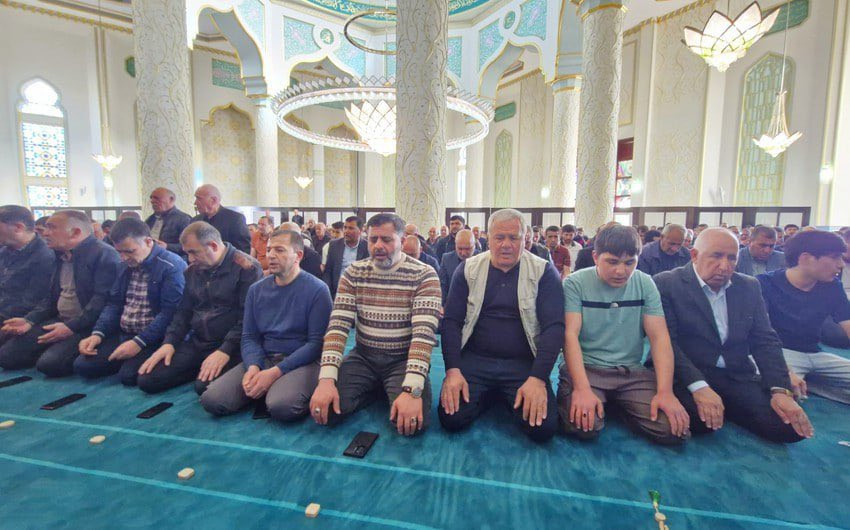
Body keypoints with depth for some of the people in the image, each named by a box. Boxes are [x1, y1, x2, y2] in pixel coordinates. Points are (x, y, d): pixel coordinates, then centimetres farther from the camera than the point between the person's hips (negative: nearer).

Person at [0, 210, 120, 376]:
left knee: (49, 363, -25)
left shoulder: (104, 254, -15)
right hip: (59, 320, 9)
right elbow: (52, 296, 21)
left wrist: (72, 327, -24)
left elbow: (103, 298, -22)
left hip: (87, 326, -9)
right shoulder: (60, 255, 15)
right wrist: (29, 320, 6)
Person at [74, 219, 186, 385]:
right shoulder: (125, 266, 11)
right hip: (122, 333, 8)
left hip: (154, 338, -8)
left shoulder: (172, 266, -17)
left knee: (129, 374, -26)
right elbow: (114, 304, 15)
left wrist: (138, 342, -24)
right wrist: (97, 334, -1)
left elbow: (169, 312, -22)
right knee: (82, 365, -6)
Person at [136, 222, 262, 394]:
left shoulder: (246, 268, -12)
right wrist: (170, 342, 4)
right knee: (146, 379, -6)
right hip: (196, 342, 7)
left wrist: (225, 351, -23)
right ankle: (198, 369, 13)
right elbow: (183, 311, 18)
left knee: (205, 385, -30)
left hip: (229, 345, -7)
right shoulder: (193, 270, 12)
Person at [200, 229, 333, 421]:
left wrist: (276, 372, -19)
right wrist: (253, 366, -13)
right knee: (211, 399, -16)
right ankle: (267, 391, 6)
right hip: (262, 359, 5)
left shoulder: (317, 290, -7)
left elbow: (316, 342, -11)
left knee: (281, 406, -33)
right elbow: (249, 336, 9)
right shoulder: (256, 290, 9)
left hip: (301, 362, -4)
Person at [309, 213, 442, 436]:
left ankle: (384, 391, 7)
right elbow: (338, 326, -9)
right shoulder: (353, 273, -2)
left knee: (411, 422, -26)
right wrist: (326, 378, -22)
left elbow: (424, 332, -23)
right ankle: (376, 389, 9)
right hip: (363, 357, 3)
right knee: (324, 408, -18)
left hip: (403, 360, -2)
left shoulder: (423, 275, -13)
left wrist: (411, 389, -34)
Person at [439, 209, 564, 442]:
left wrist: (538, 378, -19)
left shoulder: (544, 272, -1)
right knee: (451, 418, -19)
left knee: (543, 427, -21)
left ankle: (506, 397, 11)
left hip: (523, 363, -1)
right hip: (474, 359, 1)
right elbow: (451, 321, 0)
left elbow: (554, 326, -7)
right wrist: (452, 370, -13)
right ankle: (489, 395, 13)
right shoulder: (468, 270, 3)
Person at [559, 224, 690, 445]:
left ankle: (618, 405, 10)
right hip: (586, 367, -3)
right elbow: (570, 335, -14)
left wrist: (665, 391, -15)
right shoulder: (575, 283, -7)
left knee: (674, 429, -17)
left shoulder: (645, 284, 3)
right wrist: (582, 388, -26)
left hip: (632, 371, 4)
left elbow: (659, 337, -2)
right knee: (583, 426, -29)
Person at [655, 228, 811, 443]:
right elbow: (667, 342, -14)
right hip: (686, 377, -5)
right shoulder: (667, 284, -8)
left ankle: (724, 408, 10)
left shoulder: (749, 287, 10)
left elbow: (766, 340, 8)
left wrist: (781, 391, -7)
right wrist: (699, 387, -24)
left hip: (738, 377, 6)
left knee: (790, 427, -15)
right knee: (700, 419, -33)